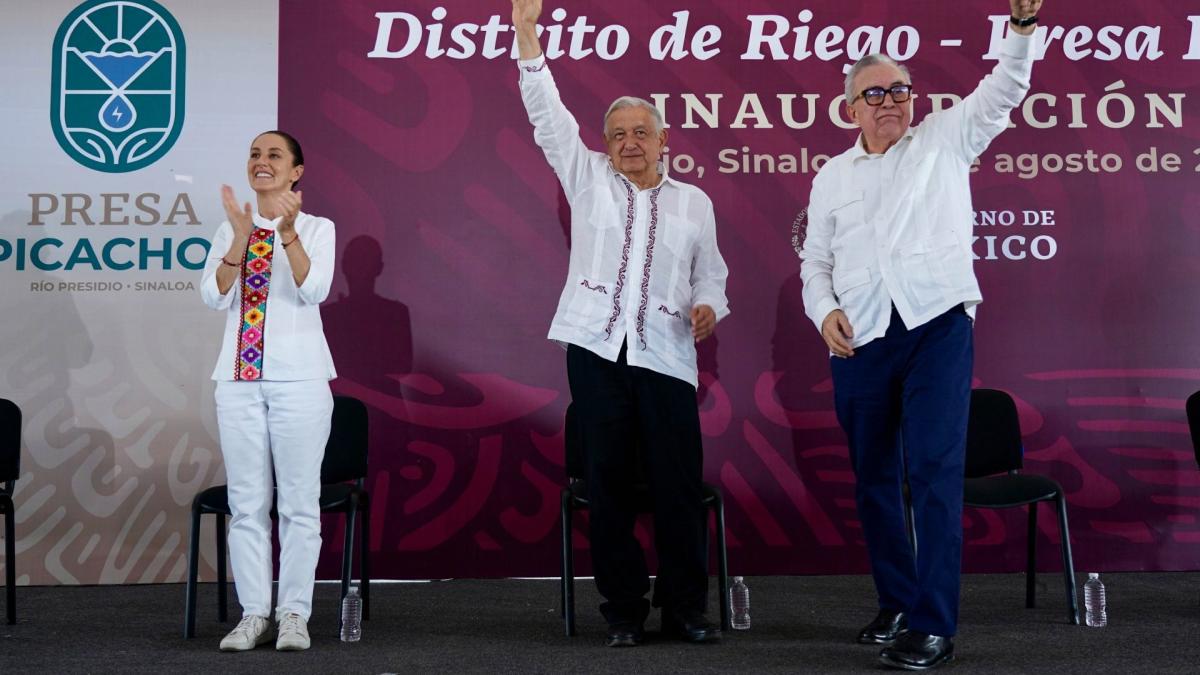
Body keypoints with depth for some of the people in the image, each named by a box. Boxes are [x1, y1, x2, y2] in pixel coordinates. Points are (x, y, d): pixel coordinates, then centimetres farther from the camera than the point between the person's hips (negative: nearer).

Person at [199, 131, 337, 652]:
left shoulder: (317, 228, 4)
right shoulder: (229, 230, 12)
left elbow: (314, 290, -12)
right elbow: (214, 297, -3)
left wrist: (288, 232, -23)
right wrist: (242, 235, -15)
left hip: (298, 377, -3)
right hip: (238, 378, 3)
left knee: (298, 499, -1)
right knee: (247, 501, 4)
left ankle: (294, 614, 6)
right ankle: (253, 613, 10)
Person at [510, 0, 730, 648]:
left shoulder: (694, 202, 14)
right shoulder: (588, 178, 12)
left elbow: (710, 274, 18)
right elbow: (548, 117, 4)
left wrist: (708, 305, -5)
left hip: (666, 354, 0)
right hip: (597, 349, 0)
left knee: (679, 483, -3)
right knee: (608, 480, 3)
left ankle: (684, 607, 10)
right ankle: (623, 609, 12)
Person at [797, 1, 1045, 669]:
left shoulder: (943, 141, 10)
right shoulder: (832, 176, 17)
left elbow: (1003, 93, 0)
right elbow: (815, 261, 17)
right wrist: (825, 311, -1)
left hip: (938, 327, -4)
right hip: (858, 341, 4)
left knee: (935, 472, -12)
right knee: (874, 478, 10)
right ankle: (897, 604, 24)